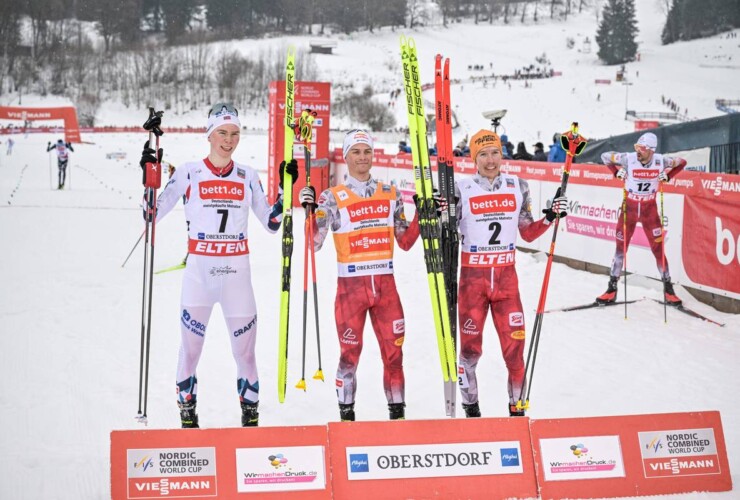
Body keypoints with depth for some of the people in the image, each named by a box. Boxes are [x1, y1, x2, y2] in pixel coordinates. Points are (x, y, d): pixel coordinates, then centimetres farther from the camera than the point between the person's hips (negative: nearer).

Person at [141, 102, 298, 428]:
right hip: (199, 270, -2)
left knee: (245, 350, 1)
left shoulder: (247, 176, 9)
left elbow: (272, 223, 13)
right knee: (190, 349, -2)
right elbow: (153, 214, 0)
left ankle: (250, 415, 14)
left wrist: (285, 188, 4)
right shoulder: (189, 172, 1)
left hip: (237, 271, 2)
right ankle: (188, 417, 11)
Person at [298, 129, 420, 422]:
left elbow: (405, 242, 13)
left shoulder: (390, 194, 10)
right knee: (350, 352, -1)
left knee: (394, 350, 1)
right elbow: (314, 244, -4)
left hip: (385, 283, 3)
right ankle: (346, 412, 11)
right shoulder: (333, 197, 1)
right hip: (351, 285, -3)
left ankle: (397, 410, 12)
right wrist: (309, 211, -17)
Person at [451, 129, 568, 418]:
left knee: (515, 346, -1)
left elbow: (528, 233, 12)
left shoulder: (518, 187, 4)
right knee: (470, 348, 4)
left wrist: (551, 217, -3)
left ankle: (517, 408, 13)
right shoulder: (462, 190, -4)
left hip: (506, 277, 2)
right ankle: (470, 408, 21)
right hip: (472, 278, -2)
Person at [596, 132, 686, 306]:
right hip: (629, 207, 0)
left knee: (658, 248, -1)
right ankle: (612, 289, 12)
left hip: (649, 209, 0)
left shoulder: (660, 161, -13)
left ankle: (668, 289, 11)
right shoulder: (628, 159, -16)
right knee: (621, 247, 3)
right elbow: (605, 156, 1)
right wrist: (617, 172, -9)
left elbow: (681, 162, 5)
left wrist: (667, 176, -6)